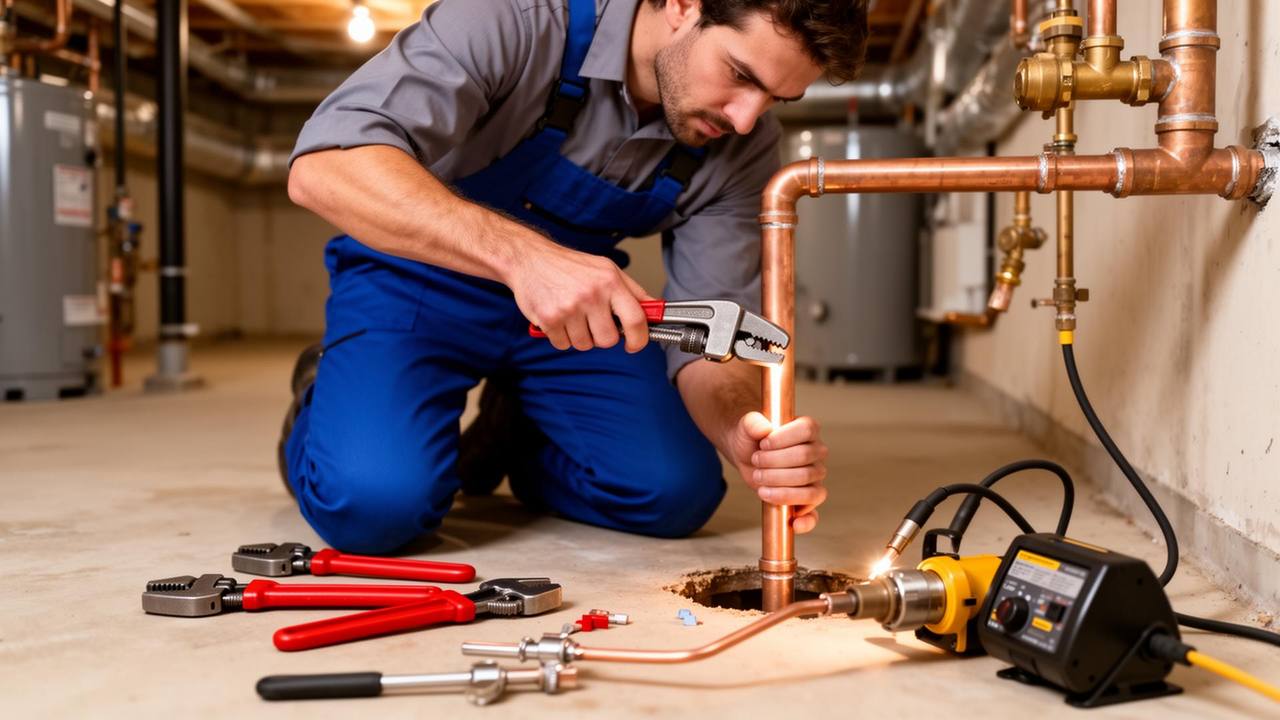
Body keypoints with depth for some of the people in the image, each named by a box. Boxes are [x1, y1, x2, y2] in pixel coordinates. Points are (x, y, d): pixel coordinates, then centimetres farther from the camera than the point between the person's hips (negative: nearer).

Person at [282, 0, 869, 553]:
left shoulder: (744, 146, -14)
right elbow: (322, 167, -39)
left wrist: (742, 433, -38)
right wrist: (521, 254, -52)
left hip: (577, 298, 4)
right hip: (418, 277, -4)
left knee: (676, 493, -13)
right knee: (375, 500, -27)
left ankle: (509, 434, 17)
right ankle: (326, 397, 10)